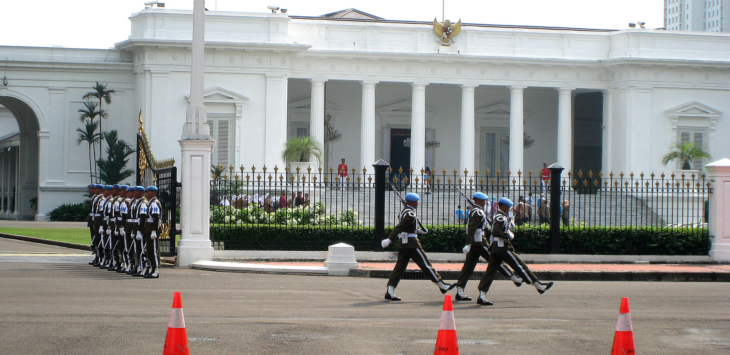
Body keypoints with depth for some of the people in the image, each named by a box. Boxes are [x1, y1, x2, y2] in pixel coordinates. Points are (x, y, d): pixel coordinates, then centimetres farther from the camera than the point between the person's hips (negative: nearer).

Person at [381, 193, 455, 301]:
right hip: (411, 244, -9)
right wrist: (389, 240, -30)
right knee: (426, 264, 0)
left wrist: (418, 230, 26)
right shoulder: (410, 214, -17)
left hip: (402, 243, 9)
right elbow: (399, 227, -25)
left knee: (400, 267, 6)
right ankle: (442, 286, 8)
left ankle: (390, 291, -2)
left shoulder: (404, 211, 14)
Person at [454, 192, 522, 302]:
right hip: (479, 242, -10)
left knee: (468, 266, 4)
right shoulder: (478, 213, -14)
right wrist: (468, 244, -29)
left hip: (474, 243, 10)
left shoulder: (474, 211, 18)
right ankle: (515, 279, 10)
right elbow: (471, 229, -23)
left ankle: (460, 292, -1)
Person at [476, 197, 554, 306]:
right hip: (503, 248, -10)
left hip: (494, 248, 10)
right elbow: (496, 232, -25)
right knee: (520, 266, -1)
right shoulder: (501, 218, -13)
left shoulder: (498, 217, 20)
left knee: (491, 271, 3)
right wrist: (509, 235, -16)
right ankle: (539, 286, 7)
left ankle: (482, 295, -5)